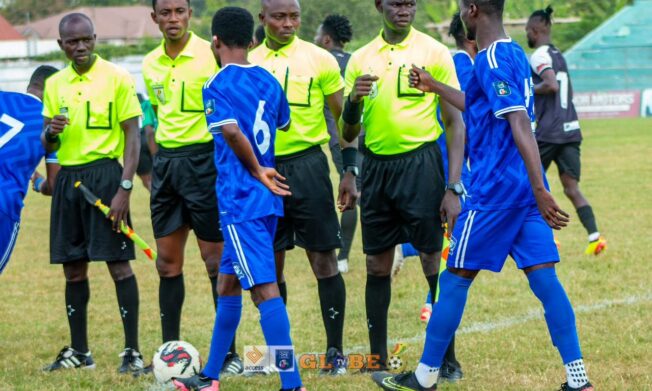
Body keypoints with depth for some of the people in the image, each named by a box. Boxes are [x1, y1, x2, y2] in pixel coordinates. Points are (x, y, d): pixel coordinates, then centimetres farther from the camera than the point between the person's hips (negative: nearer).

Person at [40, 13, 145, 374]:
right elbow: (48, 145, 15)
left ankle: (132, 351, -4)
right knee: (73, 269, 9)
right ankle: (78, 351, 19)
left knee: (118, 262, -8)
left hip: (104, 173, -5)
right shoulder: (55, 84, 10)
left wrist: (124, 188, -15)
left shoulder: (117, 78, -5)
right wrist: (50, 132, -10)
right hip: (68, 178, 5)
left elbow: (132, 135, -7)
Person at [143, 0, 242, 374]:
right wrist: (160, 162, 17)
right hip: (165, 160, 6)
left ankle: (229, 351, 3)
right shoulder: (151, 64, 9)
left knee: (216, 259, -3)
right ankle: (170, 349, 15)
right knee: (168, 261, 8)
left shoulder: (211, 55, -10)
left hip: (202, 158, -6)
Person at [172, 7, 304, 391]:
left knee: (265, 289, -10)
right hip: (269, 200, 8)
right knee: (228, 283, 18)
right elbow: (285, 128, 16)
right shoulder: (269, 81, 11)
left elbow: (232, 132, -24)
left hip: (240, 201, -8)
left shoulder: (217, 86, -10)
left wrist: (258, 171, -13)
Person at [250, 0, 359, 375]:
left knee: (324, 259, -3)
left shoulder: (319, 59, -2)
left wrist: (350, 171, -6)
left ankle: (335, 350, 4)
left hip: (307, 165, -3)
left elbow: (345, 117, 1)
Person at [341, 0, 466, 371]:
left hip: (420, 163, -4)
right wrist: (353, 100, -11)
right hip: (376, 165, 4)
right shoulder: (361, 59, 9)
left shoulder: (434, 52, -3)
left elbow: (455, 123, -3)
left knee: (434, 262, -5)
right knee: (377, 266, 8)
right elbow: (348, 134, 12)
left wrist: (453, 187, -10)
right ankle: (377, 360, 16)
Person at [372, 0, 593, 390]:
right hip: (525, 189, 8)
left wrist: (539, 190, -30)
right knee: (544, 278, 3)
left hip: (495, 190, -8)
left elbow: (521, 125, -24)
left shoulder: (490, 61, -15)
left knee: (456, 279, 4)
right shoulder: (515, 53, 14)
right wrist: (436, 87, 40)